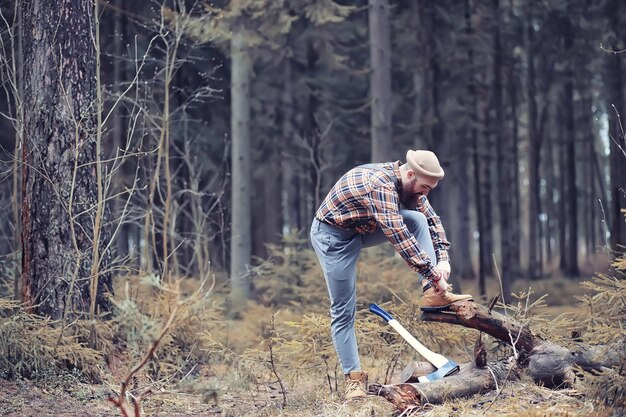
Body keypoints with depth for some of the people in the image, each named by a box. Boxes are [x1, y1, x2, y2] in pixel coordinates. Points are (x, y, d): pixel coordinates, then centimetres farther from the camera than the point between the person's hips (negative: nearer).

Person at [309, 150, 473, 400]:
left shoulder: (409, 182, -6)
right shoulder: (381, 185, -33)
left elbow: (431, 219, 4)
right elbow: (400, 238, -37)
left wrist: (442, 258, -9)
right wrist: (433, 274, -33)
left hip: (364, 227, 8)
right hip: (333, 235, -8)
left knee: (418, 219, -11)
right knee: (343, 310, -7)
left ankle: (432, 295, -15)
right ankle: (354, 376, 2)